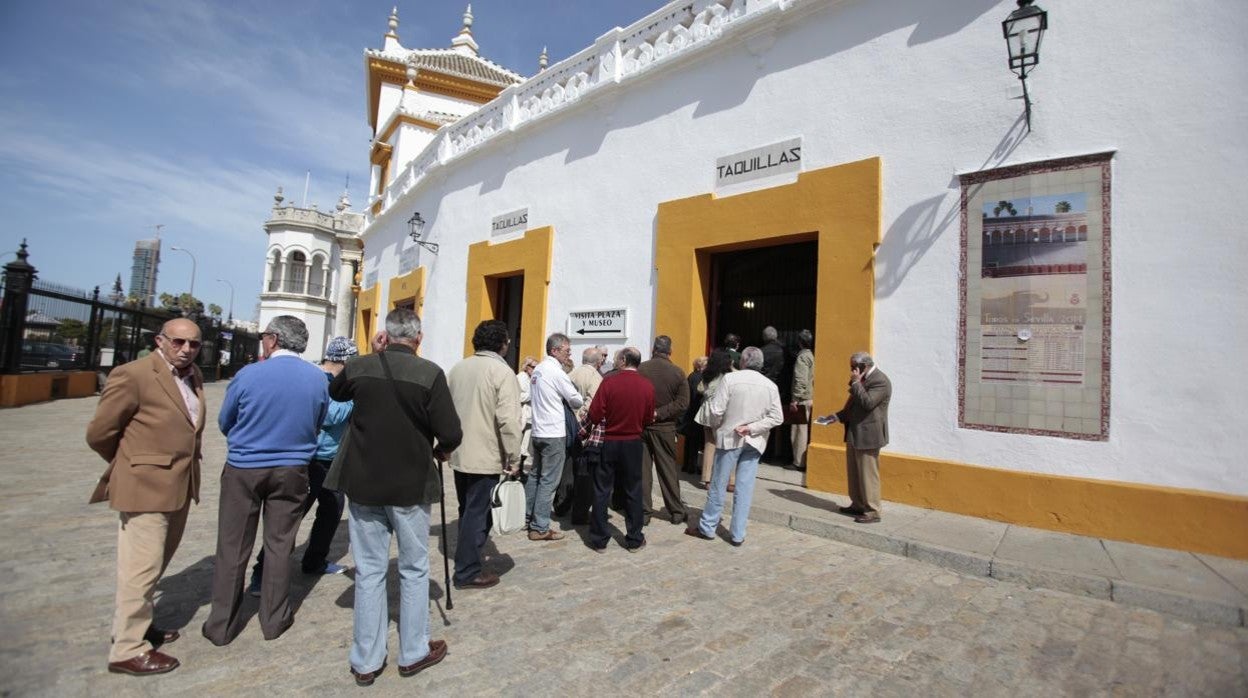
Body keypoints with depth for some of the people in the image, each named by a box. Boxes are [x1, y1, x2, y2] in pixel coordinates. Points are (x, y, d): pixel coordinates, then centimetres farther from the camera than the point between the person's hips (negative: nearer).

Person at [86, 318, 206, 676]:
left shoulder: (194, 376, 8)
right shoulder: (133, 375, -15)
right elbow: (99, 433, -10)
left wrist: (185, 464, 11)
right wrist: (131, 465, 3)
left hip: (180, 487, 8)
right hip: (146, 487, -8)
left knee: (156, 564, 21)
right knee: (142, 569, 1)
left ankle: (133, 623, 39)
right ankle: (127, 650, 16)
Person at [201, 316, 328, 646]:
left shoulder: (249, 375, -12)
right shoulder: (318, 378, -7)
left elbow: (224, 423, 2)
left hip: (243, 470, -1)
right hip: (291, 471, 2)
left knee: (233, 548, 12)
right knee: (280, 545, 13)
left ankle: (222, 625, 24)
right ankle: (274, 619, 25)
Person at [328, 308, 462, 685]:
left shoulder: (359, 367, -4)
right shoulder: (430, 373, -15)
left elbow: (335, 391, 20)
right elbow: (451, 434, -17)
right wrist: (440, 450, 5)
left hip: (363, 483, 3)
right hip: (410, 485, -3)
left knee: (368, 571, 13)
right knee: (414, 570, 13)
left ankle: (366, 661, 24)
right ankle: (413, 653, 27)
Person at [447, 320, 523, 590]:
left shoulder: (458, 368, 6)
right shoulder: (502, 371, -15)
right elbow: (509, 420, -22)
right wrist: (514, 458, -14)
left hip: (459, 454, 7)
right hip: (486, 457, -7)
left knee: (467, 510, 21)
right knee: (478, 514, 5)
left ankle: (467, 560, 34)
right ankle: (468, 572, 15)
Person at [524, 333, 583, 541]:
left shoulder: (538, 369, 10)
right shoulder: (556, 372, -16)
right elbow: (576, 400, -11)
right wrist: (578, 402, 11)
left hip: (538, 431, 9)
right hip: (554, 433, -9)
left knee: (535, 476, 18)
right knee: (548, 481, -2)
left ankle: (527, 518, 28)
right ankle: (540, 528, 3)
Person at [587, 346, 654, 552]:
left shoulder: (609, 381, -15)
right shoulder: (647, 386, -8)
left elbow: (594, 415, -15)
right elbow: (648, 419, 0)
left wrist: (609, 417, 5)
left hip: (608, 442, -2)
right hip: (633, 443, 2)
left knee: (602, 491, 10)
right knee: (633, 491, 14)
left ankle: (599, 539, 18)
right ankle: (634, 539, 23)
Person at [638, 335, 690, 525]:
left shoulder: (640, 369, -7)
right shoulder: (677, 372, -5)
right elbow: (682, 403, -10)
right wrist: (659, 413, -12)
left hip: (641, 425, 0)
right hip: (665, 427, 0)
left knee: (642, 469, 8)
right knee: (668, 470, 10)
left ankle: (644, 511, 14)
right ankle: (676, 512, 18)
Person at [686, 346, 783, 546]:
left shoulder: (730, 378, -11)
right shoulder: (771, 386, 0)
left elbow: (717, 410, -13)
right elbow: (777, 417, -5)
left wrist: (716, 427, 5)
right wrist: (751, 428, -6)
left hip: (729, 438, -3)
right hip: (754, 442, 3)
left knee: (718, 484, 9)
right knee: (745, 488, 8)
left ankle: (707, 528, 20)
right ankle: (737, 534, 14)